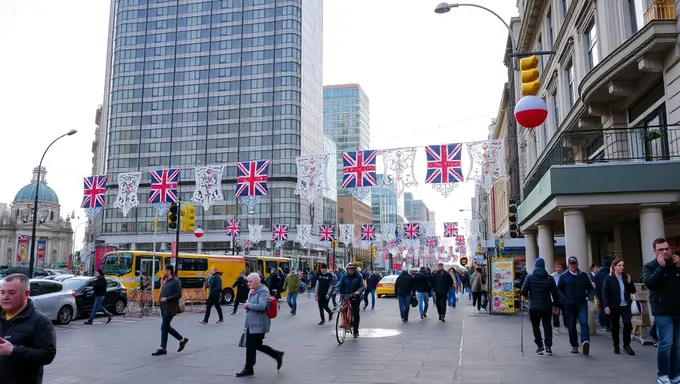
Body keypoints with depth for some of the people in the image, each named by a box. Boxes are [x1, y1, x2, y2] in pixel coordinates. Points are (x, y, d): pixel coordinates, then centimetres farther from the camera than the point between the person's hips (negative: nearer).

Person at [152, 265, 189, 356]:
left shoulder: (175, 281, -11)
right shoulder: (165, 281, 14)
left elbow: (179, 295, -16)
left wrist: (167, 299, -20)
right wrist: (162, 299, 7)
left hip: (170, 308, -9)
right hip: (164, 308, 9)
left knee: (164, 327, -6)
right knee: (167, 327, 12)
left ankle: (163, 349, 2)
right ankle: (182, 340, 25)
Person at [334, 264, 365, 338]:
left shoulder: (358, 277, -1)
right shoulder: (344, 277, 6)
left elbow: (362, 286, -8)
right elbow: (339, 285, -2)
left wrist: (359, 291, -29)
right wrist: (336, 290, -23)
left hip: (355, 297, -2)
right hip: (345, 296, 2)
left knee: (356, 313, -4)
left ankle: (355, 330, 7)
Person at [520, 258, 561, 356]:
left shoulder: (529, 277, -6)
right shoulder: (550, 278, 1)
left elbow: (524, 291, -11)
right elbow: (555, 293, 3)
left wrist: (524, 296, 11)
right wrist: (556, 305, 12)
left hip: (534, 307, -2)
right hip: (547, 307, 2)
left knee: (535, 326, 10)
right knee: (547, 326, 12)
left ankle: (540, 346, 2)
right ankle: (548, 347, 5)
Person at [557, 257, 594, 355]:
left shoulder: (583, 275, 8)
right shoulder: (564, 276, 4)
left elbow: (590, 288, 18)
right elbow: (559, 290, 4)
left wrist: (587, 296, 1)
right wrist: (565, 299, -9)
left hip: (582, 304, 0)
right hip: (569, 305, 0)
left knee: (584, 322, -20)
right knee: (571, 326, 5)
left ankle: (585, 341, -34)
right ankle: (574, 346, 15)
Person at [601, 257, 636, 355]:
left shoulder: (626, 277, 5)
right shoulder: (609, 279, -5)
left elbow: (633, 291, 9)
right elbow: (604, 293, -8)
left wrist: (630, 282, -8)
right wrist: (606, 306, -17)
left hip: (625, 306, 2)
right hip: (614, 306, -2)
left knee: (628, 324, -11)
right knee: (615, 326, 8)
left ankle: (626, 345, 7)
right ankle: (616, 346, 22)